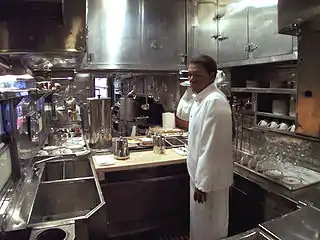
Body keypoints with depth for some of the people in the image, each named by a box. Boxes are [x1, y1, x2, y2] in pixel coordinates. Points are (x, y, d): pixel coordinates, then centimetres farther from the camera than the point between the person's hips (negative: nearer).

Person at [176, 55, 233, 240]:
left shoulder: (214, 101, -24)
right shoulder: (199, 98, 5)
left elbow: (211, 148, -26)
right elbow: (182, 113, 22)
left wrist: (203, 184, -21)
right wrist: (190, 89, 8)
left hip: (209, 180, -9)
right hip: (199, 174, 9)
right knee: (199, 225, 26)